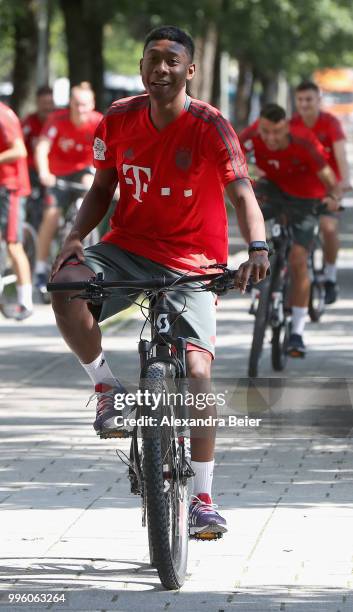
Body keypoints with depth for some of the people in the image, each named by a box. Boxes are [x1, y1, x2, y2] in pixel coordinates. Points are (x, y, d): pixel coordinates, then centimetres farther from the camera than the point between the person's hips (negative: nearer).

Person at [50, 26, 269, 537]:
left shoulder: (209, 126, -12)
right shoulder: (119, 120, -1)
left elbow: (242, 193, -18)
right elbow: (102, 189, 10)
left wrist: (257, 249, -36)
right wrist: (76, 237, -8)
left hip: (190, 262, -2)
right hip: (128, 249, 2)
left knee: (196, 373, -14)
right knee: (67, 290, -30)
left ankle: (204, 498, 3)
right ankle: (107, 388, -4)